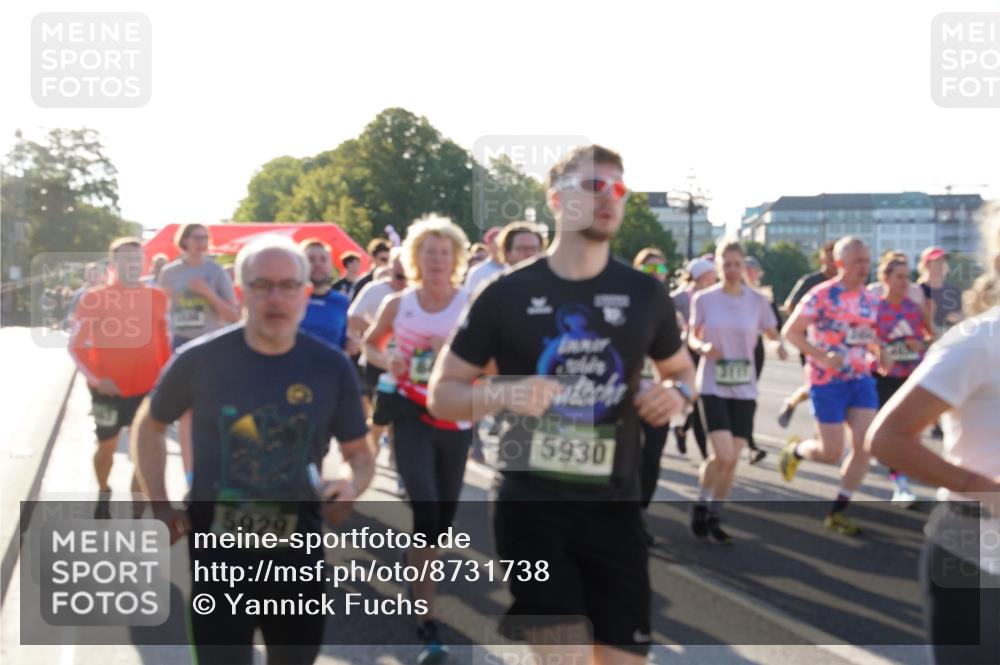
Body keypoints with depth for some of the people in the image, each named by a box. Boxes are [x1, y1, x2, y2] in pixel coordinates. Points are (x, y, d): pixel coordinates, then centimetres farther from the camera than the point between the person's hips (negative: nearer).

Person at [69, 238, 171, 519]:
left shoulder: (156, 298, 0)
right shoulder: (94, 299, -7)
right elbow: (76, 345, -6)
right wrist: (95, 378, -14)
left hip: (147, 389, 1)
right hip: (108, 390, -1)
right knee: (107, 447, 16)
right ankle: (103, 494, 44)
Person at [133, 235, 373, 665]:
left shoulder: (332, 368, -6)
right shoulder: (200, 360, -11)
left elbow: (359, 452, 5)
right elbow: (150, 425, 7)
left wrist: (352, 486, -17)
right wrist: (160, 506, -1)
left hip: (297, 551, 2)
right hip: (218, 548, -2)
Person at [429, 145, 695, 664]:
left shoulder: (644, 293, 3)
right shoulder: (508, 293, -4)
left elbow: (680, 370, 19)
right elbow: (441, 393, 0)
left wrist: (676, 394, -5)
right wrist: (504, 394, -20)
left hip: (614, 506, 3)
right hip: (532, 503, -3)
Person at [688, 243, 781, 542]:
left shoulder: (758, 300, 0)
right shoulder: (704, 299, -3)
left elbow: (773, 335, 11)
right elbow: (692, 337, 6)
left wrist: (778, 344, -9)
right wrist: (702, 347, -13)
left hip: (744, 388, 3)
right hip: (713, 386, -2)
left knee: (733, 459, 4)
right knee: (723, 454, -16)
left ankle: (714, 516, 23)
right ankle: (700, 505, 10)